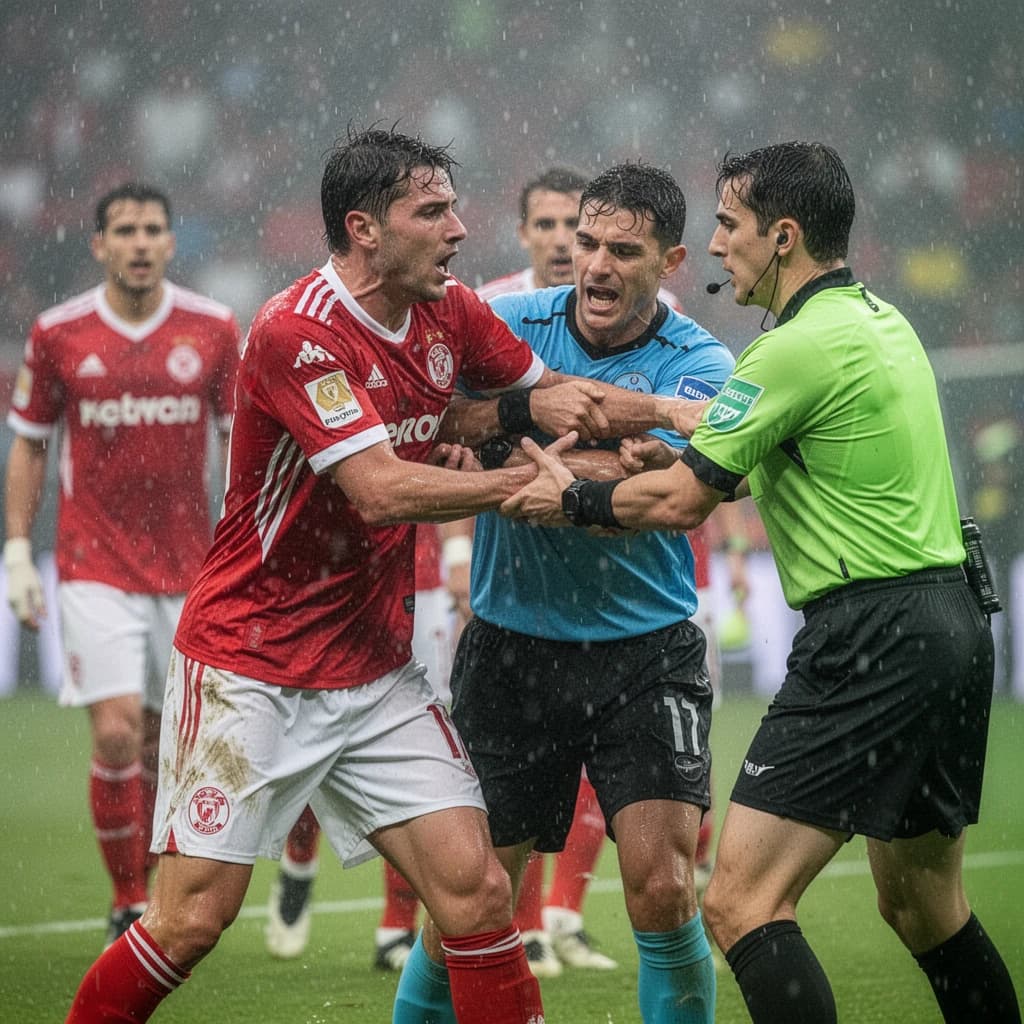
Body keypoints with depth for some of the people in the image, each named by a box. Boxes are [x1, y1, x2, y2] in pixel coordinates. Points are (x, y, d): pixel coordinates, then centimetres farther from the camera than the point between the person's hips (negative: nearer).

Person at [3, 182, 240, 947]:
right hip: (96, 566, -2)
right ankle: (127, 905, 0)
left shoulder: (213, 330, 0)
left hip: (189, 565, 2)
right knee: (117, 733, -12)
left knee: (163, 744, 6)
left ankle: (154, 892, 22)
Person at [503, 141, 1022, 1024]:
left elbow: (682, 502, -10)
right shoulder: (881, 318, 14)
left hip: (872, 641, -10)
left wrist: (573, 501, 6)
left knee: (743, 904, -12)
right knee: (923, 906, 21)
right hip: (950, 627, 10)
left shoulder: (802, 347, -14)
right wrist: (695, 431, 20)